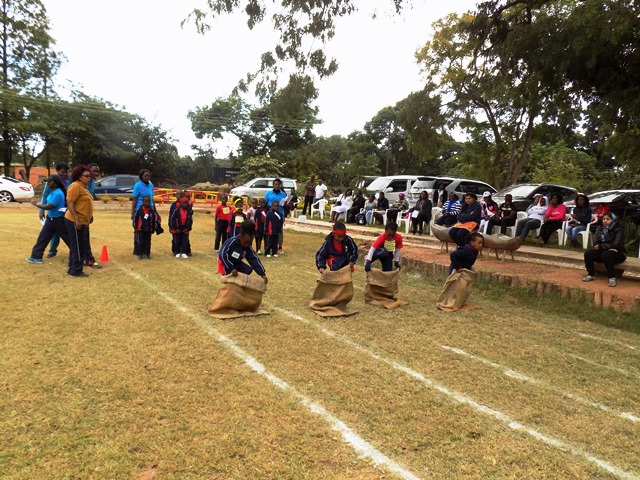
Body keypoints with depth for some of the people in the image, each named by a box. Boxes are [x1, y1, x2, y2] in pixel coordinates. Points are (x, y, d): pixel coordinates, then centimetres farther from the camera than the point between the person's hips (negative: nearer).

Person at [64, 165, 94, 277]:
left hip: (82, 221, 10)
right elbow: (70, 203, -21)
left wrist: (90, 216, 21)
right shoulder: (76, 186, -15)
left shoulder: (83, 186, 15)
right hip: (75, 221, -10)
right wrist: (77, 219, -25)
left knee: (76, 246, 15)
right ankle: (76, 271, 4)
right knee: (77, 246, -3)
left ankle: (72, 268, 23)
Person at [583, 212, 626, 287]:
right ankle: (591, 275, -6)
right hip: (603, 251, 5)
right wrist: (609, 247, -19)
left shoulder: (618, 229, -9)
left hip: (618, 253, -5)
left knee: (606, 254, -37)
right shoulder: (600, 229, 6)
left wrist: (600, 246, -14)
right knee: (588, 253, -20)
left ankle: (612, 278, -28)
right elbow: (595, 243, -3)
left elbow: (615, 244, -20)